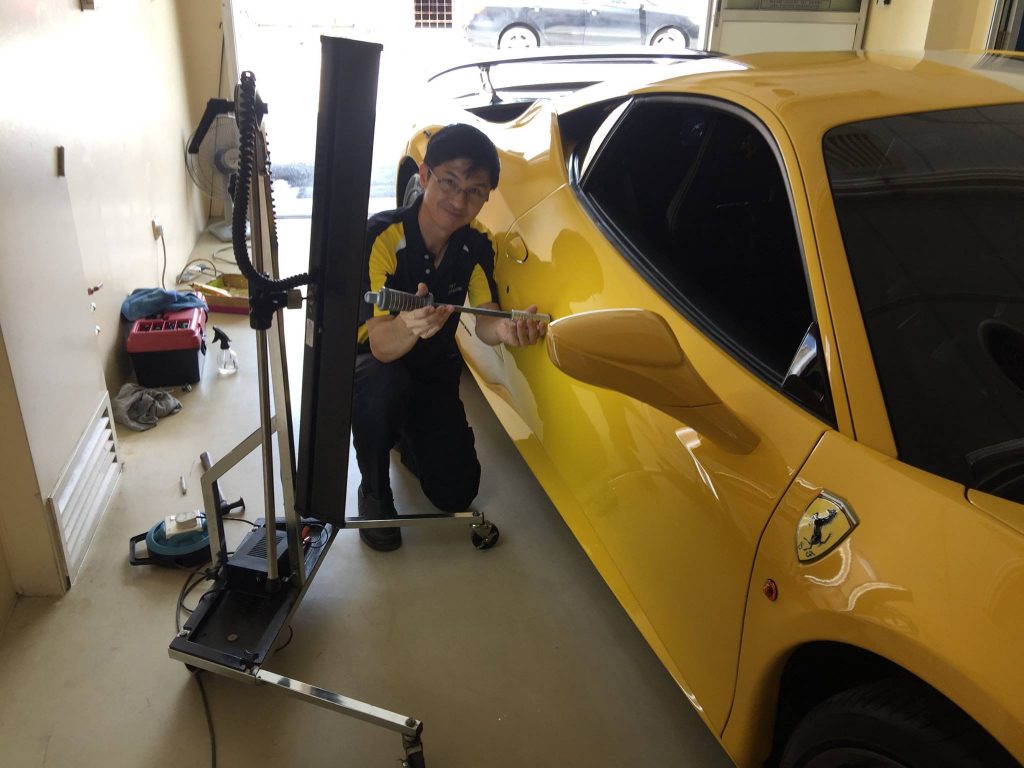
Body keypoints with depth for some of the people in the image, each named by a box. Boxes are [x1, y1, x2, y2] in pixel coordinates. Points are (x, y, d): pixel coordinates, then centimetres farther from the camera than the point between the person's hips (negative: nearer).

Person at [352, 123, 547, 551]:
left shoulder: (476, 245, -10)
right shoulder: (383, 236, -28)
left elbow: (484, 322, -19)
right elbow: (381, 345, -35)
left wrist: (505, 330, -45)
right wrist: (408, 326, -60)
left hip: (435, 370, 4)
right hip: (372, 364, -4)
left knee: (456, 493, -4)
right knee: (384, 386, -41)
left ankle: (407, 439, 30)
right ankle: (374, 493, -11)